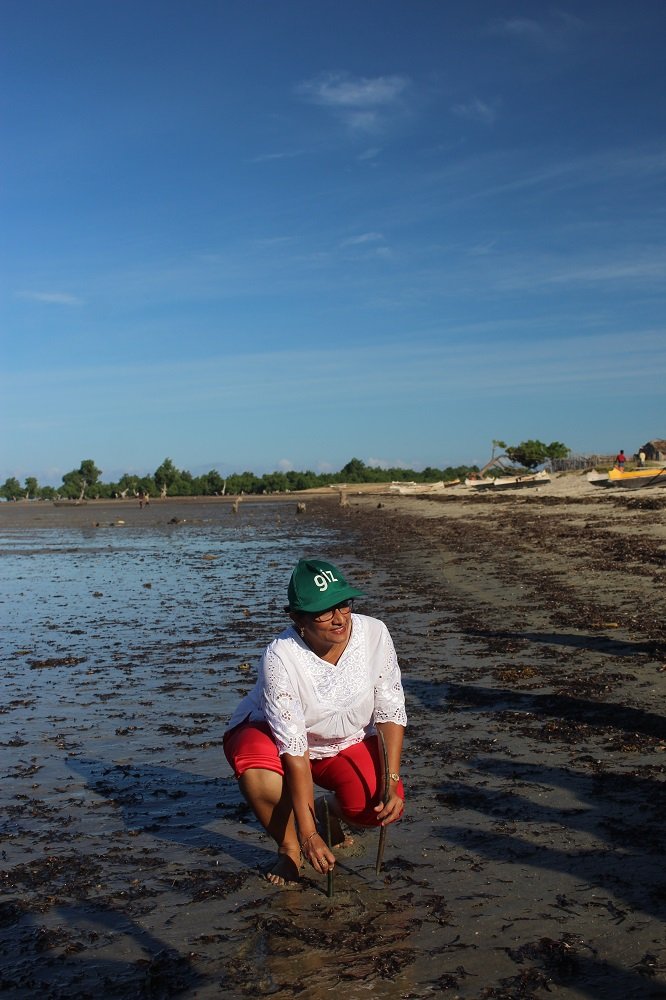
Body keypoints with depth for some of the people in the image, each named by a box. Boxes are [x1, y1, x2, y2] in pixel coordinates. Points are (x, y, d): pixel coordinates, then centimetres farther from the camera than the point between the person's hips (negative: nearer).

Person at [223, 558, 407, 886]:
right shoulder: (280, 657, -32)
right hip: (277, 736, -2)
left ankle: (329, 810, 13)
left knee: (381, 806, -23)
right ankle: (288, 846, -3)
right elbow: (293, 747, -32)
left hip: (348, 741, 3)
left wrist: (392, 783, -24)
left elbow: (390, 712, -13)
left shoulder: (374, 634, -23)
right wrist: (308, 835, -32)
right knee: (260, 780, -36)